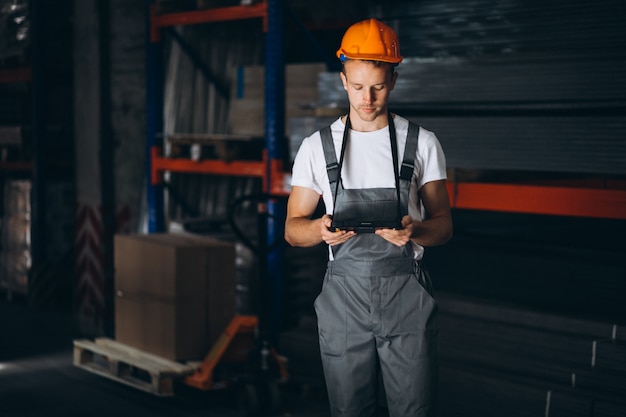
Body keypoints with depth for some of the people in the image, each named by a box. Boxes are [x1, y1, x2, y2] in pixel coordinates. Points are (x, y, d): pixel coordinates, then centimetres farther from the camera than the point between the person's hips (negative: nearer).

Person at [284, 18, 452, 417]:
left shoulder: (422, 143, 4)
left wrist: (415, 231, -18)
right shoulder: (317, 147, 5)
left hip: (407, 294, -1)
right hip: (344, 294, 1)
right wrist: (321, 229, -16)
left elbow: (443, 225, 5)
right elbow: (293, 229, 7)